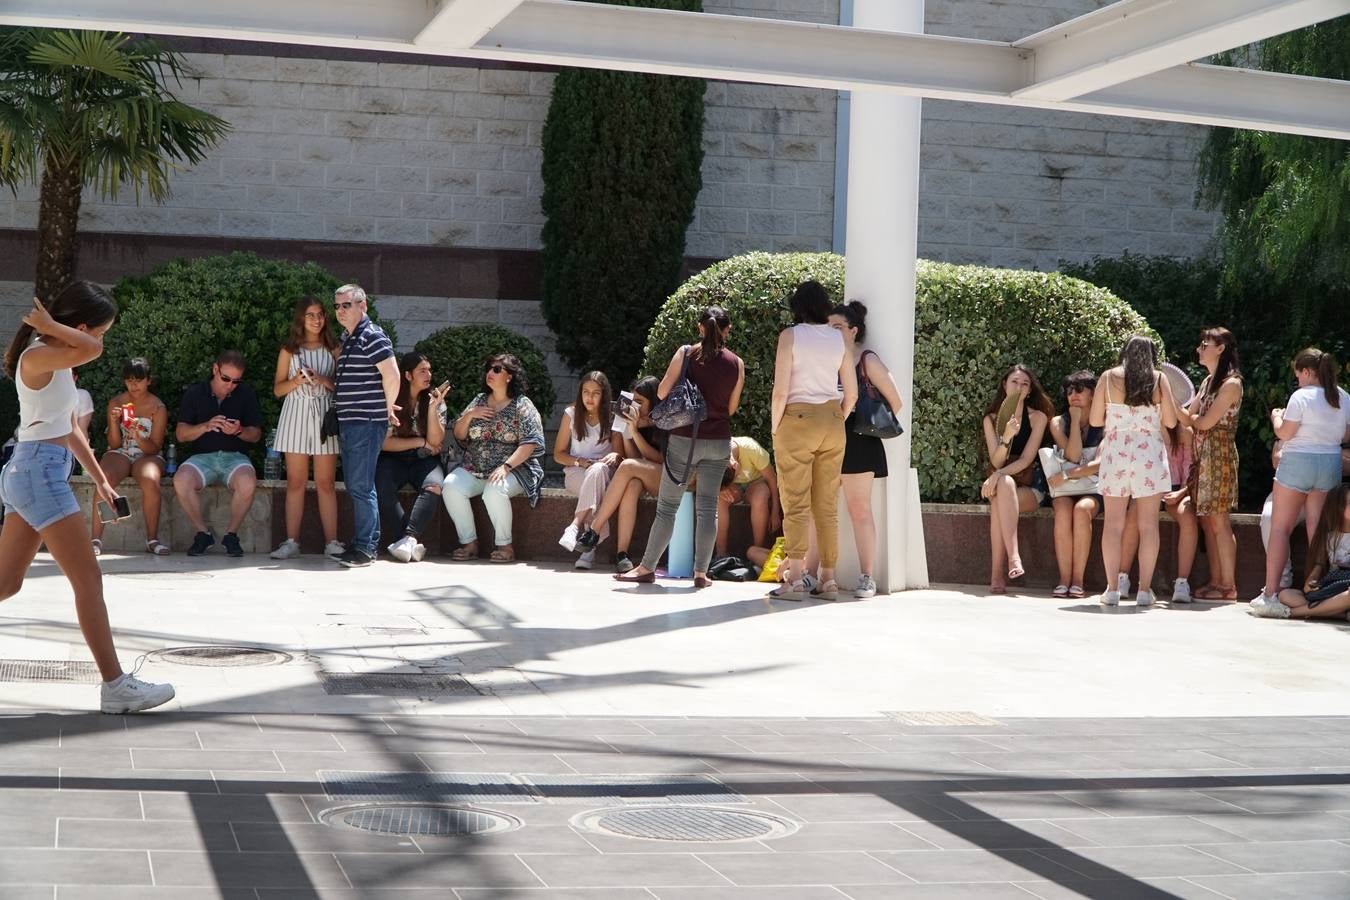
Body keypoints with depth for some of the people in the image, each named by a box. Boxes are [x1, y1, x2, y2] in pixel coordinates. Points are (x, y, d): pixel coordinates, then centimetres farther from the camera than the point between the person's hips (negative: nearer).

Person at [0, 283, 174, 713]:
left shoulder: (56, 360, 16)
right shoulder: (37, 358, -15)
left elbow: (69, 426, 21)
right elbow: (92, 349, -35)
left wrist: (99, 478, 21)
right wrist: (48, 326, -18)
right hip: (40, 472, -10)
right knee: (89, 581, -8)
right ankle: (115, 686, -6)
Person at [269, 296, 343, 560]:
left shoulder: (332, 350, 8)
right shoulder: (289, 350, 9)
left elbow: (342, 386, 5)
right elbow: (277, 389, 8)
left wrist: (324, 381, -13)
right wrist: (296, 381, -11)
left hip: (325, 415, -1)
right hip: (296, 413, 1)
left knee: (326, 482, -2)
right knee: (295, 481, 0)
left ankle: (331, 542, 0)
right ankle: (291, 542, 0)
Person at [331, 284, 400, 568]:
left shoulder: (372, 336, -11)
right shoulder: (347, 340, 18)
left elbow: (392, 376, -20)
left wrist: (388, 407, -9)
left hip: (367, 422, -10)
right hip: (348, 423, 10)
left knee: (360, 486, -9)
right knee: (356, 486, 12)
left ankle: (365, 547, -5)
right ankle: (361, 543, 18)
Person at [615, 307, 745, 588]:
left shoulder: (685, 354, -5)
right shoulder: (736, 364, 0)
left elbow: (662, 393, -3)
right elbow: (731, 408, 7)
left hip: (684, 439, -2)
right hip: (719, 441, 2)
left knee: (667, 506, 4)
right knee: (708, 507, 4)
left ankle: (647, 568, 8)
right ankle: (701, 573, 4)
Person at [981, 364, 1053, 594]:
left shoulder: (1038, 417, -1)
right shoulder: (991, 419, 5)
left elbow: (1026, 460, -9)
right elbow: (996, 462, -5)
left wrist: (998, 475, -24)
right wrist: (1006, 436, -23)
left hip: (1029, 489, -2)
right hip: (1000, 484, 2)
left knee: (999, 499, -33)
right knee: (1004, 482, -35)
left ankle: (997, 574, -42)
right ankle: (1013, 556, -45)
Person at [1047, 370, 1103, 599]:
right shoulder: (1059, 423, 9)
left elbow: (1100, 463, -12)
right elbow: (1072, 455, -6)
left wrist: (1067, 474, -20)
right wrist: (1075, 419, -5)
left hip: (1093, 489, -2)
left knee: (1082, 509, -35)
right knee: (1063, 510, -33)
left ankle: (1078, 579, -32)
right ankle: (1064, 579, -34)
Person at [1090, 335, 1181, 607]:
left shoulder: (1108, 378, 3)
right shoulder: (1159, 380, 2)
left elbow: (1095, 419, 3)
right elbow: (1170, 421, 1)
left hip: (1115, 454, 0)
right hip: (1150, 455, 0)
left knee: (1113, 523, 3)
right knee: (1148, 524, 2)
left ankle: (1112, 588, 0)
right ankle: (1144, 589, 0)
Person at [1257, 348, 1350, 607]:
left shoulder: (1301, 396, -13)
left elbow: (1284, 433, -11)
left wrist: (1276, 417, 8)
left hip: (1298, 463, -6)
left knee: (1280, 527, 0)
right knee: (1317, 528, 9)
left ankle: (1270, 591, -4)